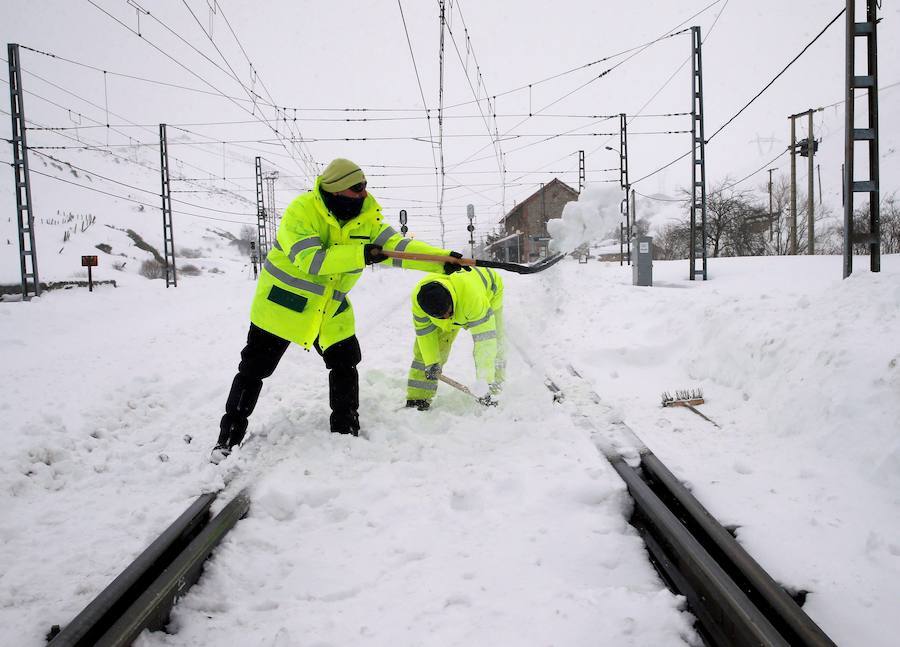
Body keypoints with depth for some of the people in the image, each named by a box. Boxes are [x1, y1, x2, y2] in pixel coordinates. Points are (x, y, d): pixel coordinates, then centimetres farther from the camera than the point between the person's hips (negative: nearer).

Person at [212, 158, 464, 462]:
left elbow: (396, 245, -14)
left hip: (331, 308, 5)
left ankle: (346, 429, 24)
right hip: (285, 301, -5)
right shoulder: (301, 211, -23)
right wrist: (359, 255, -37)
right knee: (254, 368, 1)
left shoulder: (367, 216, -6)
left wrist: (442, 258, -26)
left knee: (345, 365, 6)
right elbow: (309, 259, -33)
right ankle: (230, 434, 14)